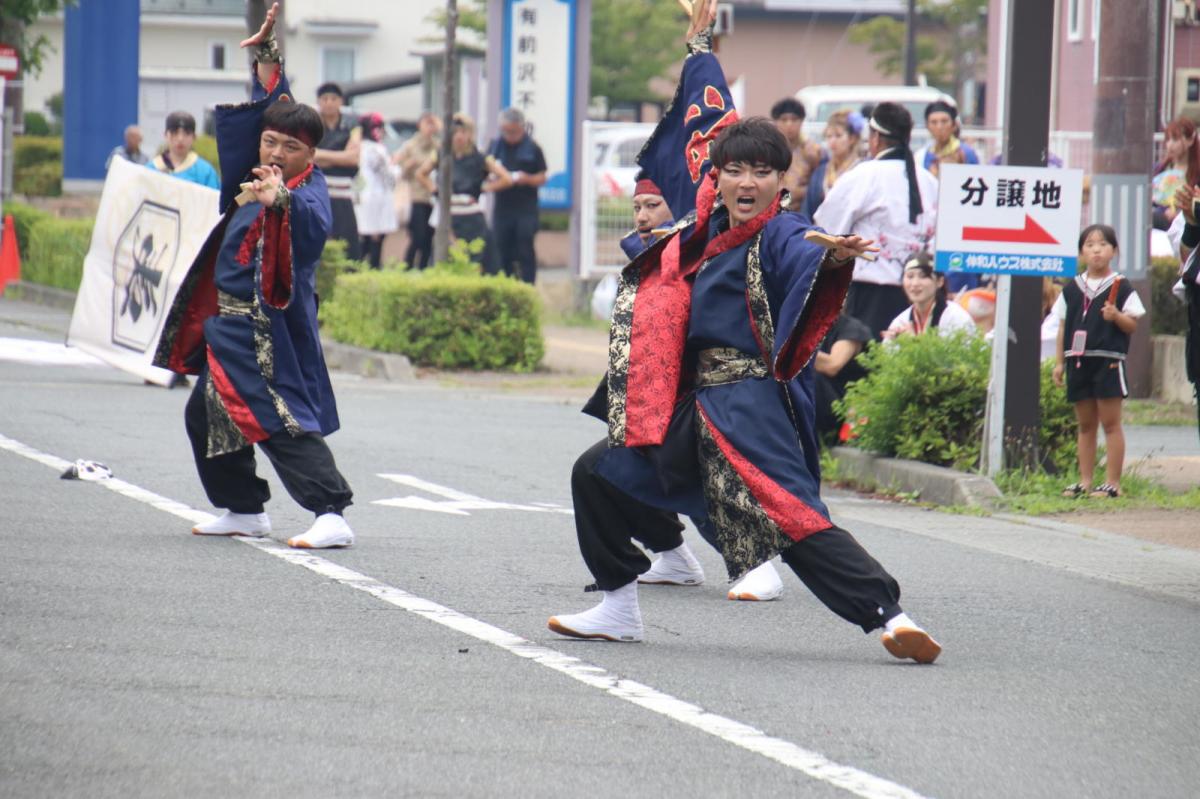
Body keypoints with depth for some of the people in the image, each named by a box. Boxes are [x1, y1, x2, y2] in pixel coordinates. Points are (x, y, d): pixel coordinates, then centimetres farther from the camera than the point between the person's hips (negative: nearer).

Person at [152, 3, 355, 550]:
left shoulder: (309, 190, -17)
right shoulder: (261, 173, 8)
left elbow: (316, 223, -40)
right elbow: (270, 106, 23)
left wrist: (282, 199, -59)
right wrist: (267, 54, 23)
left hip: (270, 327, -10)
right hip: (230, 323, 10)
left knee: (282, 420, -19)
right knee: (205, 414, 19)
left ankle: (332, 515, -25)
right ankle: (244, 511, 31)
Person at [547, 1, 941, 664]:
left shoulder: (778, 235, -12)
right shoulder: (713, 217, 8)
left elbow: (804, 258, -36)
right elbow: (709, 117, 21)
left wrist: (833, 258, -59)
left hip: (748, 402, -9)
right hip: (692, 399, 9)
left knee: (790, 514, -22)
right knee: (598, 474, 16)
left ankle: (887, 615, -26)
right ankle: (618, 608, 28)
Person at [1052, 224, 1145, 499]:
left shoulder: (1121, 288, -1)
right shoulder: (1072, 289, 10)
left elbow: (1133, 326, -1)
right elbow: (1064, 327, 13)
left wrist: (1116, 316, -20)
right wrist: (1059, 362, 10)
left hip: (1108, 361, -4)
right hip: (1078, 361, 4)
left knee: (1110, 423, -3)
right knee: (1085, 425, 10)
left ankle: (1112, 483, -2)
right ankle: (1085, 481, 14)